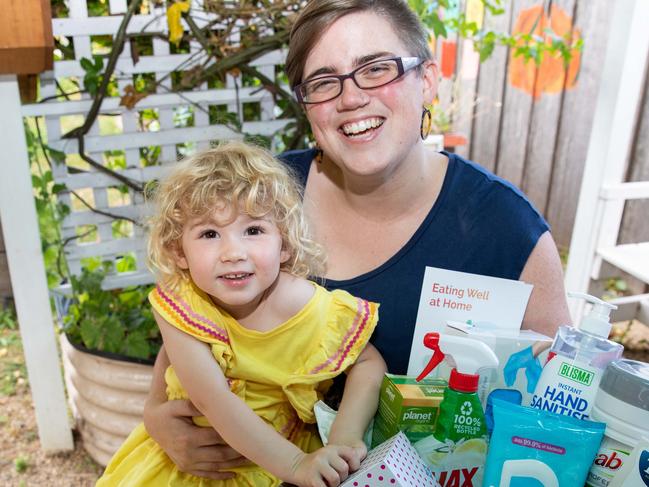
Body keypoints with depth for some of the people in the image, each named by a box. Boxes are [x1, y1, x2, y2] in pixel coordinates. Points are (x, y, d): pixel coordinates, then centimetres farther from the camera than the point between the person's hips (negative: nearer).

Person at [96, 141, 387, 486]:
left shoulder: (312, 310, -24)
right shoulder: (179, 305, -23)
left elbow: (369, 363, -10)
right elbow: (213, 400, -28)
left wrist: (345, 436, -25)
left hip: (289, 444, 2)